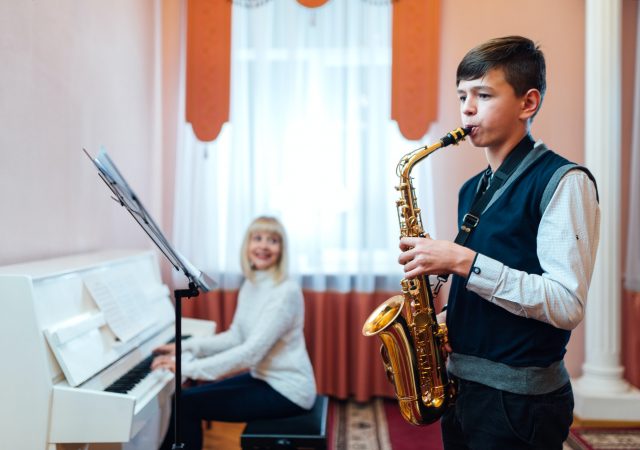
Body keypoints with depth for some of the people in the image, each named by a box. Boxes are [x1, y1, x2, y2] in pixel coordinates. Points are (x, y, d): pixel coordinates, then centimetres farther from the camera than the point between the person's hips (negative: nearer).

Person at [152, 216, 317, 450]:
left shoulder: (286, 291, -22)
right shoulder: (250, 285, 6)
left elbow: (252, 352, -27)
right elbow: (236, 336, 10)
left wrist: (189, 367, -28)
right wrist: (187, 347, -1)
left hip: (287, 389, -8)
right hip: (263, 377, 8)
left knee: (187, 403, -11)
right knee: (189, 396, 5)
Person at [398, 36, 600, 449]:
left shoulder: (563, 181, -12)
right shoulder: (474, 190, 11)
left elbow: (567, 305, -22)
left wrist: (464, 261, -24)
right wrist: (444, 320, 1)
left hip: (521, 402, -7)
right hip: (461, 389, 7)